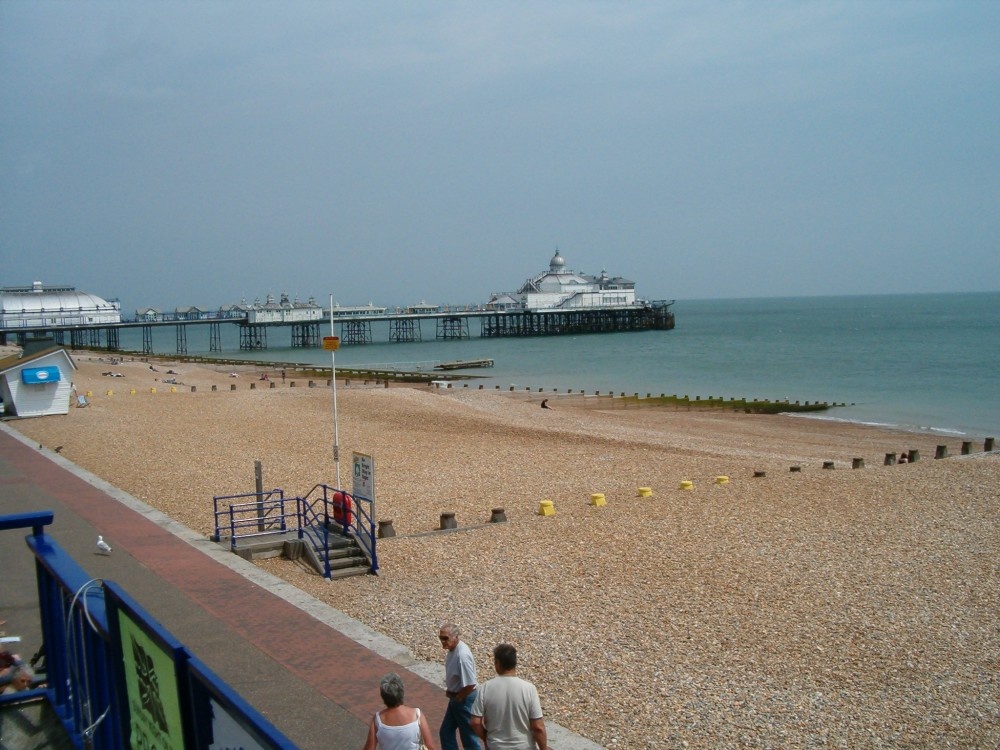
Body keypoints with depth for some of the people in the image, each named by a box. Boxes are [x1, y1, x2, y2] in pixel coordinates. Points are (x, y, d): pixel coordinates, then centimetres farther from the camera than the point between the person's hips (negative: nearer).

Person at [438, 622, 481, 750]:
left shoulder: (462, 655, -30)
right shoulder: (452, 650, -1)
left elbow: (470, 684, -28)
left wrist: (457, 698, -14)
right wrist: (449, 691, 5)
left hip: (464, 700, -9)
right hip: (456, 698, 9)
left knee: (469, 737, 6)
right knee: (445, 733, 19)